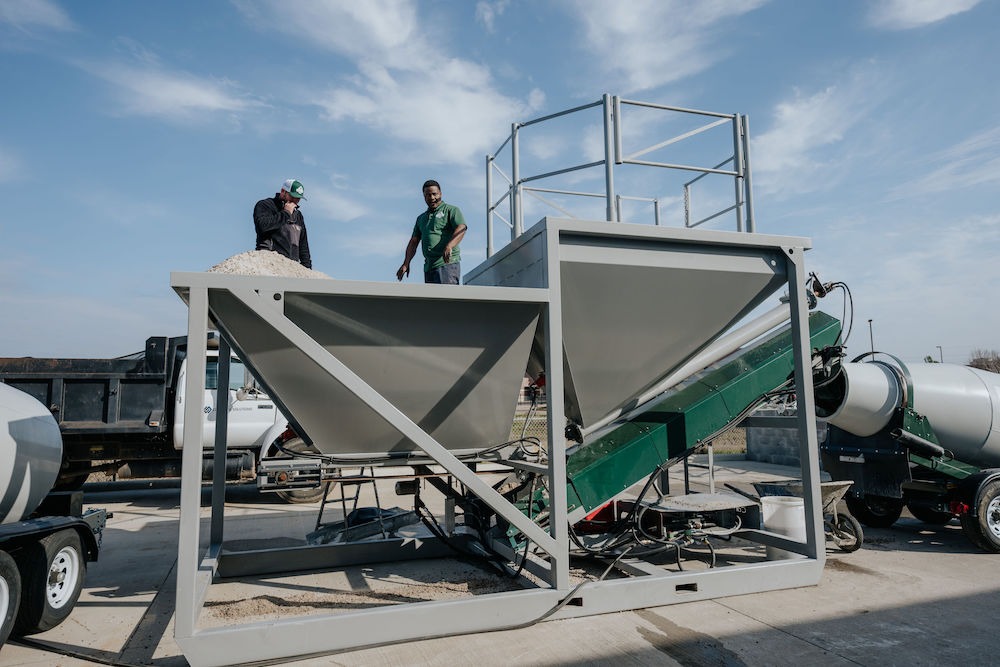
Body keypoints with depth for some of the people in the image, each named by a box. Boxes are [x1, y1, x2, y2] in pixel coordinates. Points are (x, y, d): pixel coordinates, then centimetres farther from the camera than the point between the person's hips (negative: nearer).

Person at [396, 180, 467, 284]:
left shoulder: (451, 210, 5)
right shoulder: (421, 218, 25)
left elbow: (461, 229, -12)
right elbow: (413, 242, 21)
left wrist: (449, 246, -30)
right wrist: (406, 264, 7)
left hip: (447, 263, -6)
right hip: (428, 266, 6)